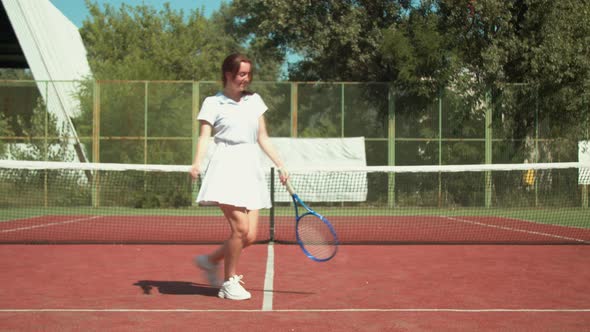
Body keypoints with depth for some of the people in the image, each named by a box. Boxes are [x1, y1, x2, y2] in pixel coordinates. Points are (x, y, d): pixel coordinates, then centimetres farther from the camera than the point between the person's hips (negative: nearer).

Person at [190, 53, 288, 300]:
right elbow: (205, 136, -6)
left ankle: (211, 261, 23)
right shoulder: (213, 103, 4)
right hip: (226, 167, -5)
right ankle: (229, 283, 2)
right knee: (240, 227, -17)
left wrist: (280, 164, 16)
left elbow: (263, 138, 21)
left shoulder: (255, 101, 18)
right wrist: (198, 162, -24)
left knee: (250, 236, -2)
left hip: (251, 169, 6)